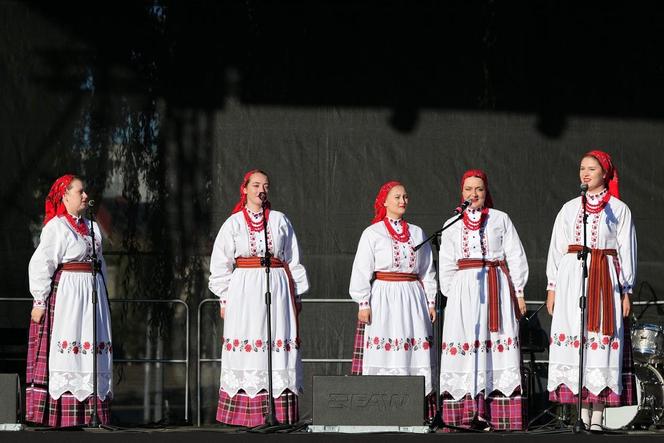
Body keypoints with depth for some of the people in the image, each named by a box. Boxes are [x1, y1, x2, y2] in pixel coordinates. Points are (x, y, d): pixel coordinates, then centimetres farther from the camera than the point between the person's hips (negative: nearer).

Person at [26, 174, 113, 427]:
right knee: (66, 352, -9)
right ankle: (60, 414, -9)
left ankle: (89, 412, 8)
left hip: (91, 295, 8)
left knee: (91, 350, 5)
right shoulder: (56, 227, -6)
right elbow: (40, 264, -12)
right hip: (65, 293, -8)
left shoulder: (92, 227, 17)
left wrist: (101, 297, 17)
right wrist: (39, 301, -15)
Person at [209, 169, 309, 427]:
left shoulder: (280, 221, 11)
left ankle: (279, 414, -4)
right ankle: (245, 414, -3)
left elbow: (293, 261, 13)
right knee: (246, 348, -5)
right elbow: (220, 264, 7)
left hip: (277, 288, 1)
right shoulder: (233, 223, 7)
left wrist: (297, 296, 9)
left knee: (278, 343, -4)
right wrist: (224, 298, 2)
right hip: (244, 289, -1)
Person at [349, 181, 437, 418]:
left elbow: (427, 271, 16)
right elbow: (361, 270, -2)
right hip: (383, 298, -3)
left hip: (412, 299, 4)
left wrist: (430, 301, 10)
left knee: (416, 354, -2)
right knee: (384, 353, -8)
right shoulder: (372, 233, 3)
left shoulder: (417, 233, 14)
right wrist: (363, 302, -9)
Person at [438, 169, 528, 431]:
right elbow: (446, 266, 15)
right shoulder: (452, 225, 15)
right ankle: (466, 414, -7)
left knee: (497, 344, -8)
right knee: (465, 343, -7)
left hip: (497, 288, -1)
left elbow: (515, 257, 7)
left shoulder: (500, 219, 10)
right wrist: (449, 296, 5)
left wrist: (518, 292, 1)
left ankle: (497, 416, -11)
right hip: (464, 289, 2)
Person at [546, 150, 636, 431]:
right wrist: (552, 287, 7)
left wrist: (625, 291, 0)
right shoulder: (569, 209, 13)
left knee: (601, 339, -7)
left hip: (604, 281, -2)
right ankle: (582, 416, 0)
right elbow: (556, 248, 13)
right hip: (572, 279, 2)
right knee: (574, 337, -4)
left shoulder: (619, 210, 6)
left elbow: (626, 252, 5)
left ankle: (597, 417, -4)